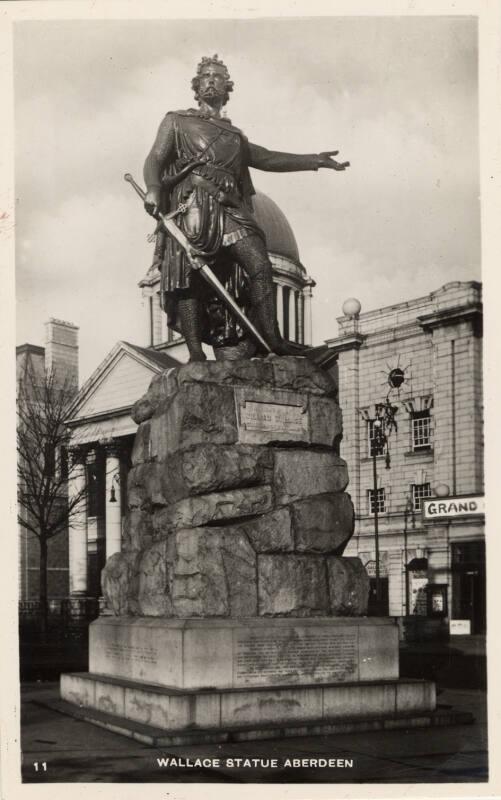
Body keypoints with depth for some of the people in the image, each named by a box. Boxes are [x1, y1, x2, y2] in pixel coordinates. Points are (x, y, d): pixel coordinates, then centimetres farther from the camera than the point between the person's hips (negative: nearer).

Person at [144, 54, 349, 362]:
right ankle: (195, 352, -8)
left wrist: (314, 161, 20)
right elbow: (155, 159, 8)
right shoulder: (177, 121, 19)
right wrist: (153, 188, -15)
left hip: (228, 209, 3)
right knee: (190, 279, -11)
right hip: (191, 206, -3)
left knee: (260, 264, -16)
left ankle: (272, 339, -17)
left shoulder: (234, 135, 32)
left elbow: (267, 158, 28)